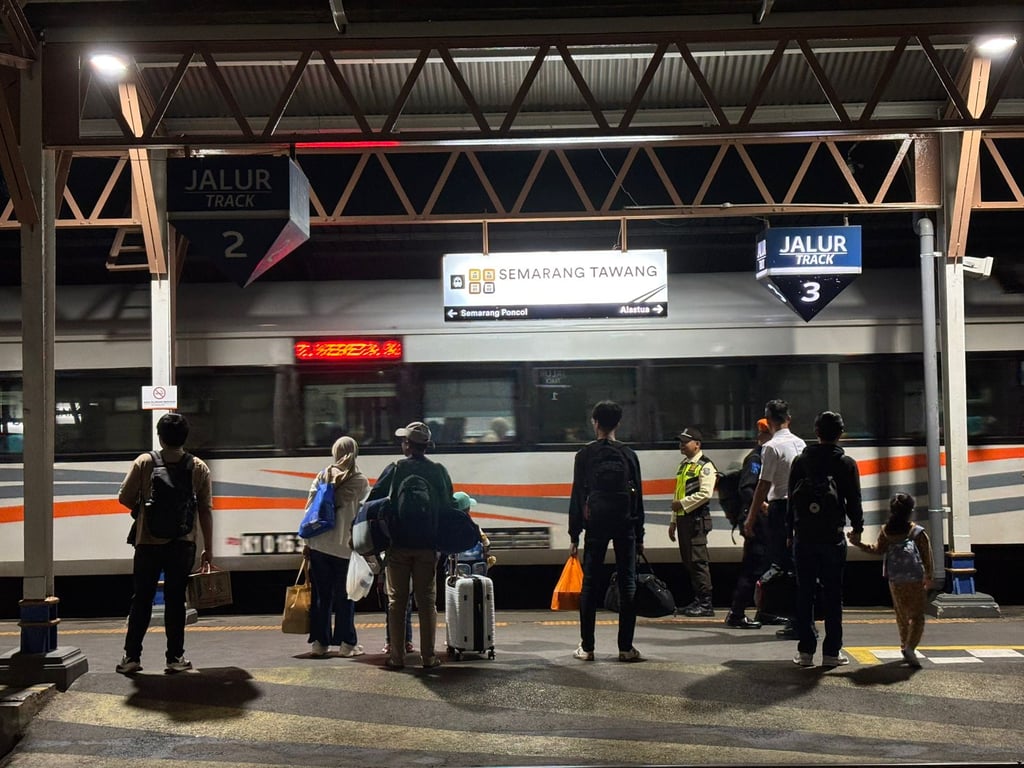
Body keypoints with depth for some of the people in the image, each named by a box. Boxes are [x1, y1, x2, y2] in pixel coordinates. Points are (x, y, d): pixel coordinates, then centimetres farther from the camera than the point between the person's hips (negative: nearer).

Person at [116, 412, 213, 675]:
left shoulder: (144, 462, -3)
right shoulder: (199, 468, 0)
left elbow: (124, 498, -3)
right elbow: (206, 512, 0)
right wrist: (208, 550, 5)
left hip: (148, 543, 0)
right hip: (182, 545, 0)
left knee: (141, 599, 8)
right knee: (175, 600, 6)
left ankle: (131, 657, 9)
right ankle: (175, 658, 8)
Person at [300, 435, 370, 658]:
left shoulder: (322, 477, 3)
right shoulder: (361, 481, -3)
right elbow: (363, 513, -4)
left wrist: (307, 541, 7)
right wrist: (360, 543, 7)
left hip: (318, 544, 2)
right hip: (345, 546, -2)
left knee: (321, 595, 10)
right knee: (344, 596, 6)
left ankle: (319, 642, 12)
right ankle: (346, 644, 9)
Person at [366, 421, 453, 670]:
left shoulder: (395, 469, -4)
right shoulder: (439, 471, 3)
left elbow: (373, 500, -6)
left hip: (398, 544, -1)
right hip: (428, 546, 2)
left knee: (397, 601, 6)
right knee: (427, 601, 6)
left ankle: (397, 655, 5)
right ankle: (428, 656, 4)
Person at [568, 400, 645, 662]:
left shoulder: (585, 455, 1)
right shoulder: (628, 454, 6)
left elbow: (577, 496, -1)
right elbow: (638, 497, 7)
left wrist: (574, 535, 3)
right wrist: (639, 536, 12)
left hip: (596, 525, -1)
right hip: (625, 526, 1)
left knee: (590, 584, 4)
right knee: (627, 583, 4)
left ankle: (587, 647, 4)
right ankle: (626, 647, 3)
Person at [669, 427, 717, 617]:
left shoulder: (705, 466, -8)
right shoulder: (683, 465, 20)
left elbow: (706, 493, -19)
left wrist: (682, 503, -15)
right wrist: (674, 521, 21)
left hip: (697, 519, -9)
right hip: (683, 519, 9)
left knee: (698, 560, -10)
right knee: (688, 561, 11)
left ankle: (705, 604, -7)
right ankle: (697, 601, 18)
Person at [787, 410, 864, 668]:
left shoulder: (801, 461, 3)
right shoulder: (846, 463, -2)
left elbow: (791, 499, 5)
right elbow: (854, 500, 2)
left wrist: (790, 532, 13)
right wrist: (857, 528, 18)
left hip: (804, 538, 1)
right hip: (832, 538, -1)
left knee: (804, 594, 6)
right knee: (832, 595, 4)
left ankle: (805, 650, 5)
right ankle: (832, 651, 5)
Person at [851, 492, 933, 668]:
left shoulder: (886, 531, -4)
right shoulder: (919, 533, -9)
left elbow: (878, 549, -12)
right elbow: (927, 558, -6)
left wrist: (859, 544, -6)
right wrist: (928, 577, 4)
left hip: (895, 582, 3)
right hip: (916, 581, -3)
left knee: (902, 616, 20)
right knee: (917, 616, -3)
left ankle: (904, 646, 28)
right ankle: (910, 646, -22)